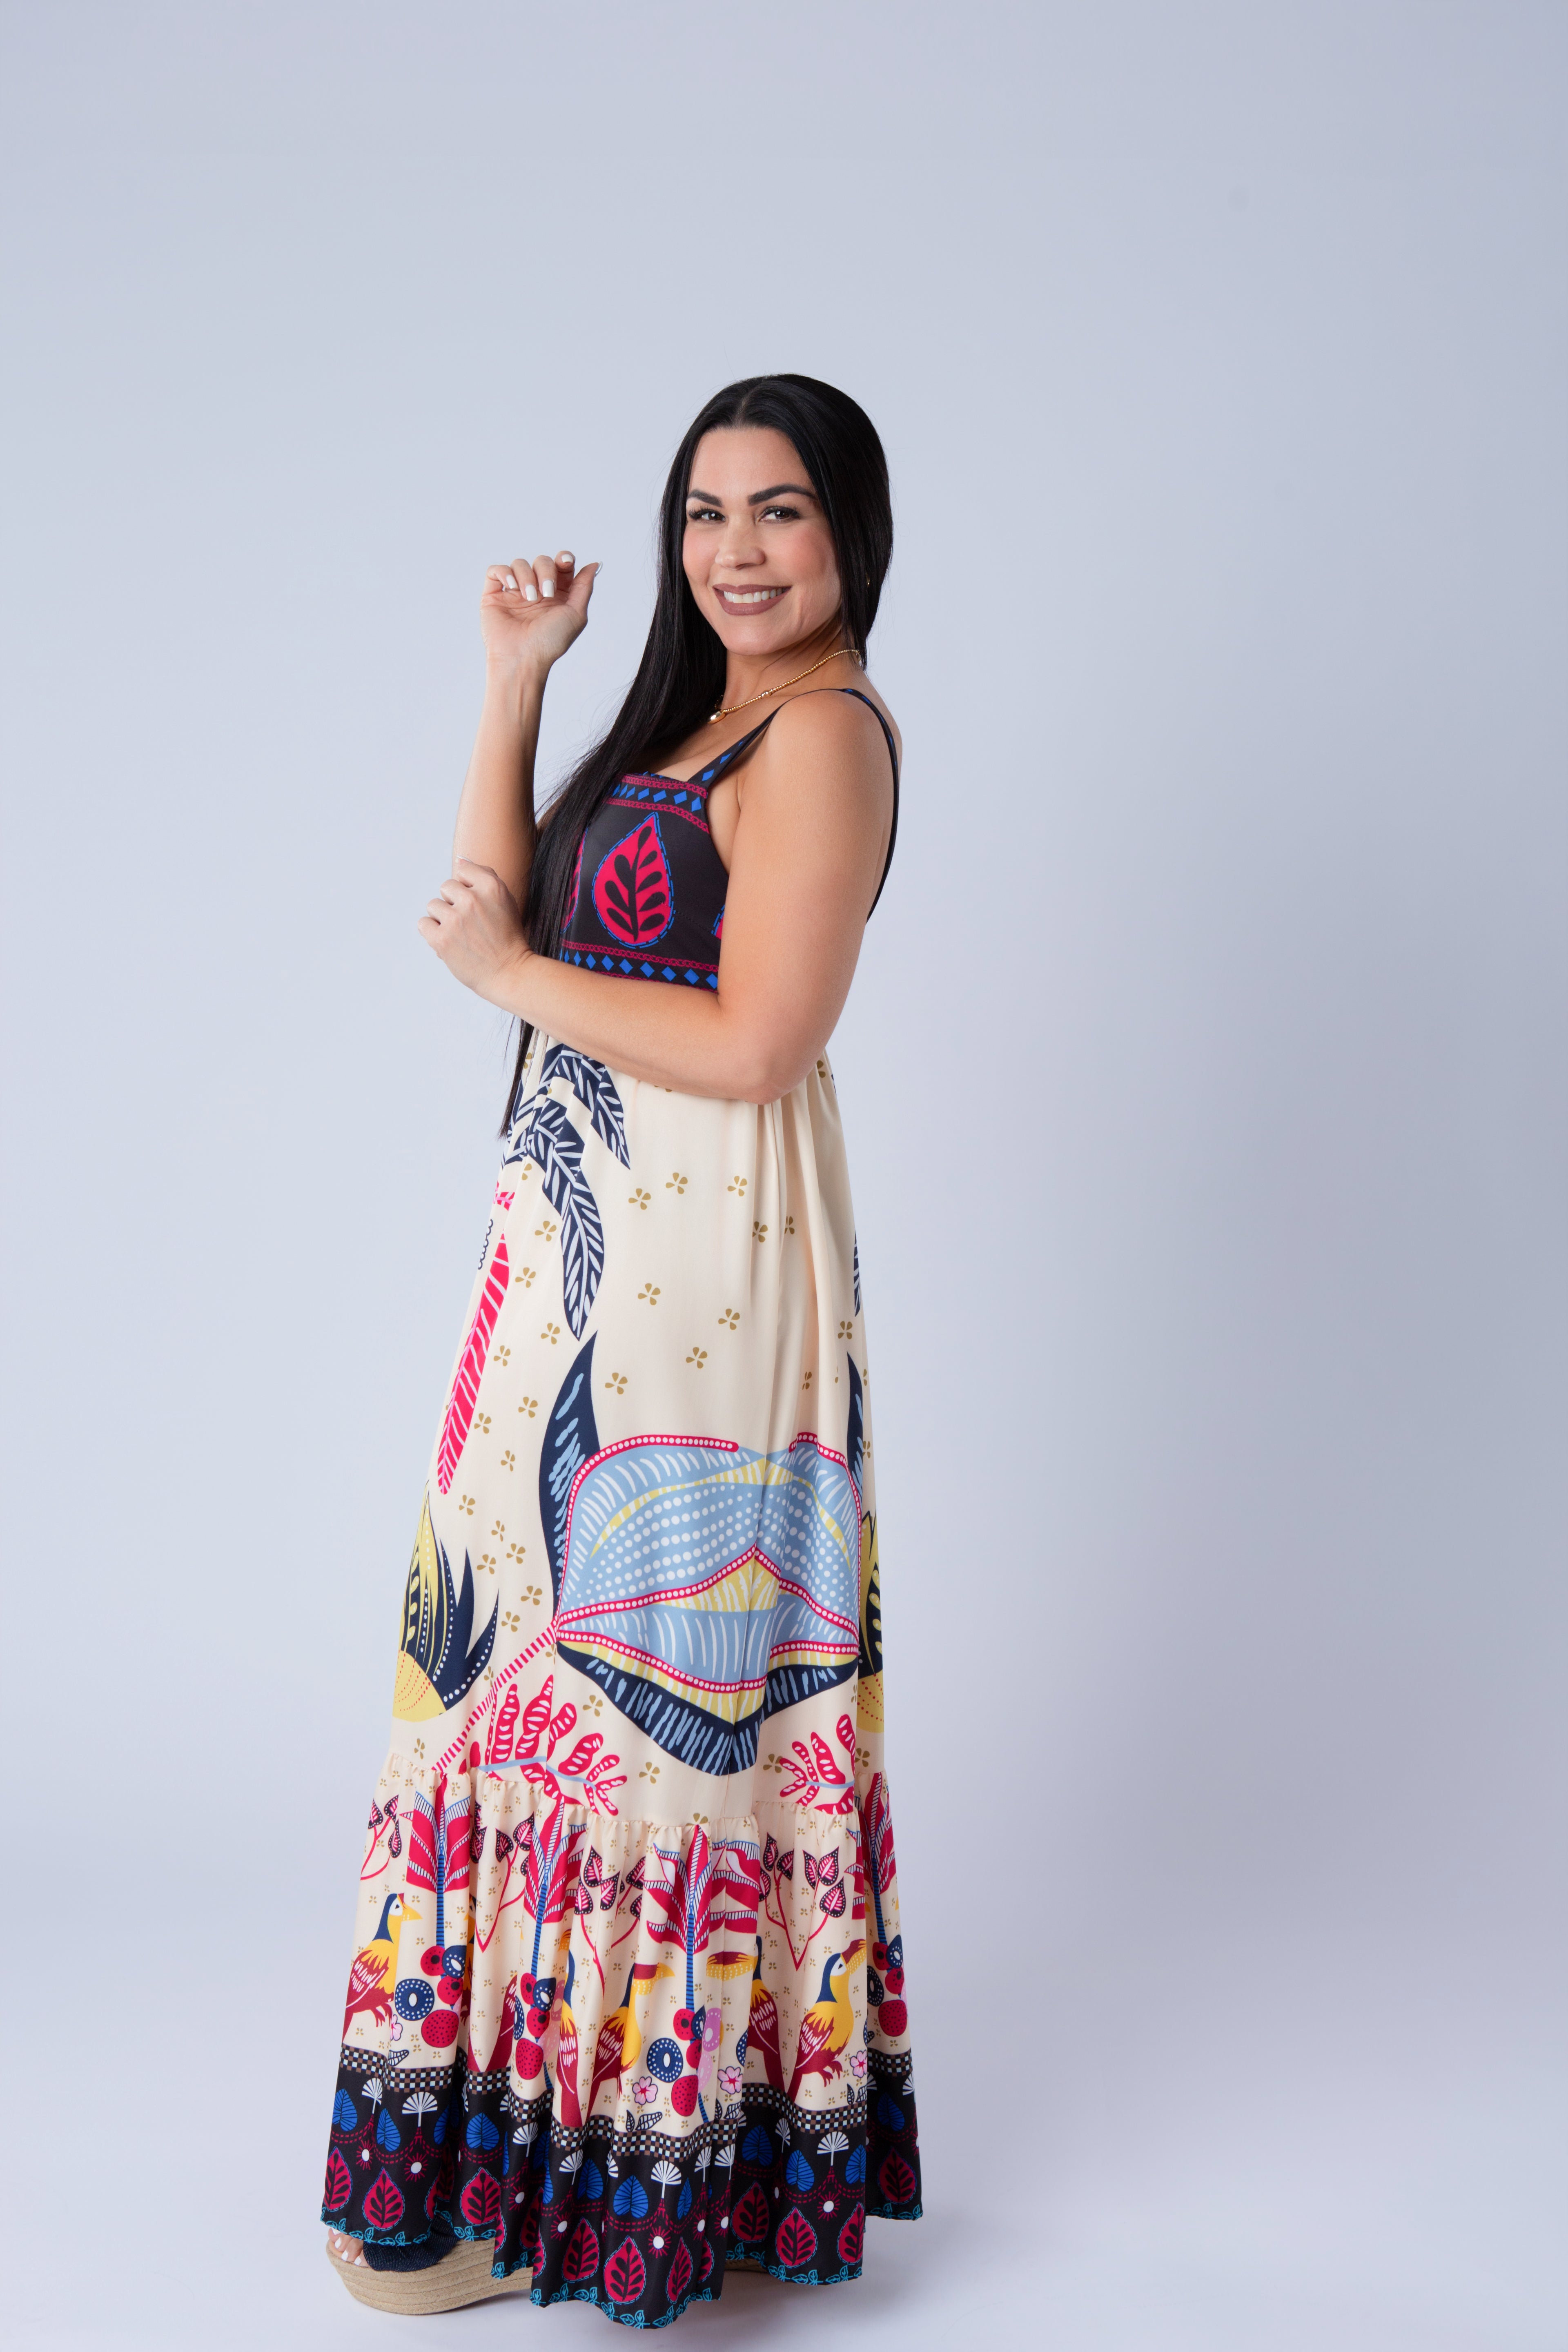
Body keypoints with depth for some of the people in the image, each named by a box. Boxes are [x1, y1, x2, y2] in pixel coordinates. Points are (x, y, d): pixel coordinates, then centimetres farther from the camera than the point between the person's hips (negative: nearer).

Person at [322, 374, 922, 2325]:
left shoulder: (825, 732, -10)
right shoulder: (693, 720, 19)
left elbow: (752, 1046, -18)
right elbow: (492, 909, 17)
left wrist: (513, 976, -7)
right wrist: (515, 680, 11)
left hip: (696, 1262, -9)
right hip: (591, 1248, 9)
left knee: (632, 1661, -2)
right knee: (543, 1640, 13)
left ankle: (608, 2166, 14)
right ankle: (539, 2107, 27)